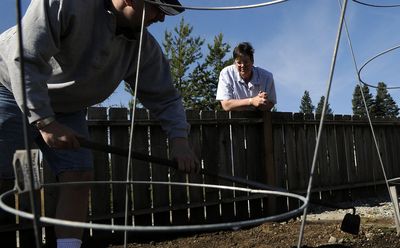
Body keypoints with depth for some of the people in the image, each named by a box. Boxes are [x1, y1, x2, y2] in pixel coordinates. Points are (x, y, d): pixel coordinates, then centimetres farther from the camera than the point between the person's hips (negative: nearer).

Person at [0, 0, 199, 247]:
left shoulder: (144, 48, -11)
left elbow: (165, 97, -5)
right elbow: (23, 58, -31)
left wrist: (179, 139, -21)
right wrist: (45, 122, -32)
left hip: (67, 108, 6)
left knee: (79, 177, -8)